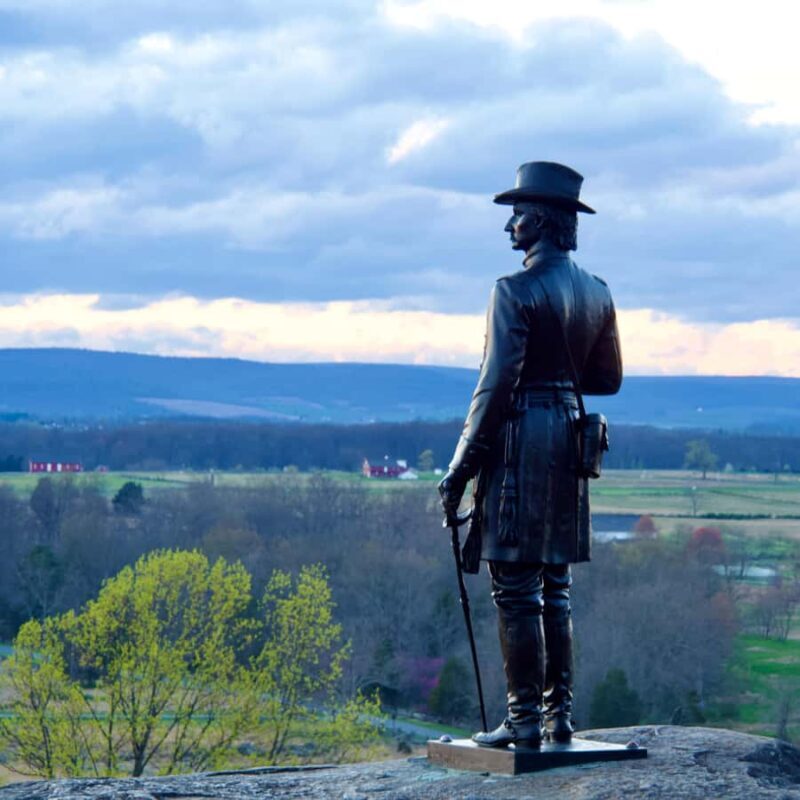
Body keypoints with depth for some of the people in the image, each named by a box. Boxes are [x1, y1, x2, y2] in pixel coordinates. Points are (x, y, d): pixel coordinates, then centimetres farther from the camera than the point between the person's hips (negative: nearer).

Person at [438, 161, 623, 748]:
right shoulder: (598, 293, 9)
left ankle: (525, 720, -2)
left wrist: (461, 468, -12)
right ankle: (560, 714, 15)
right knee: (556, 586, 13)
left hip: (520, 438, -8)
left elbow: (497, 386, -17)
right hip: (569, 439, 8)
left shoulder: (517, 291, -14)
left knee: (516, 588, -3)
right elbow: (608, 379, 16)